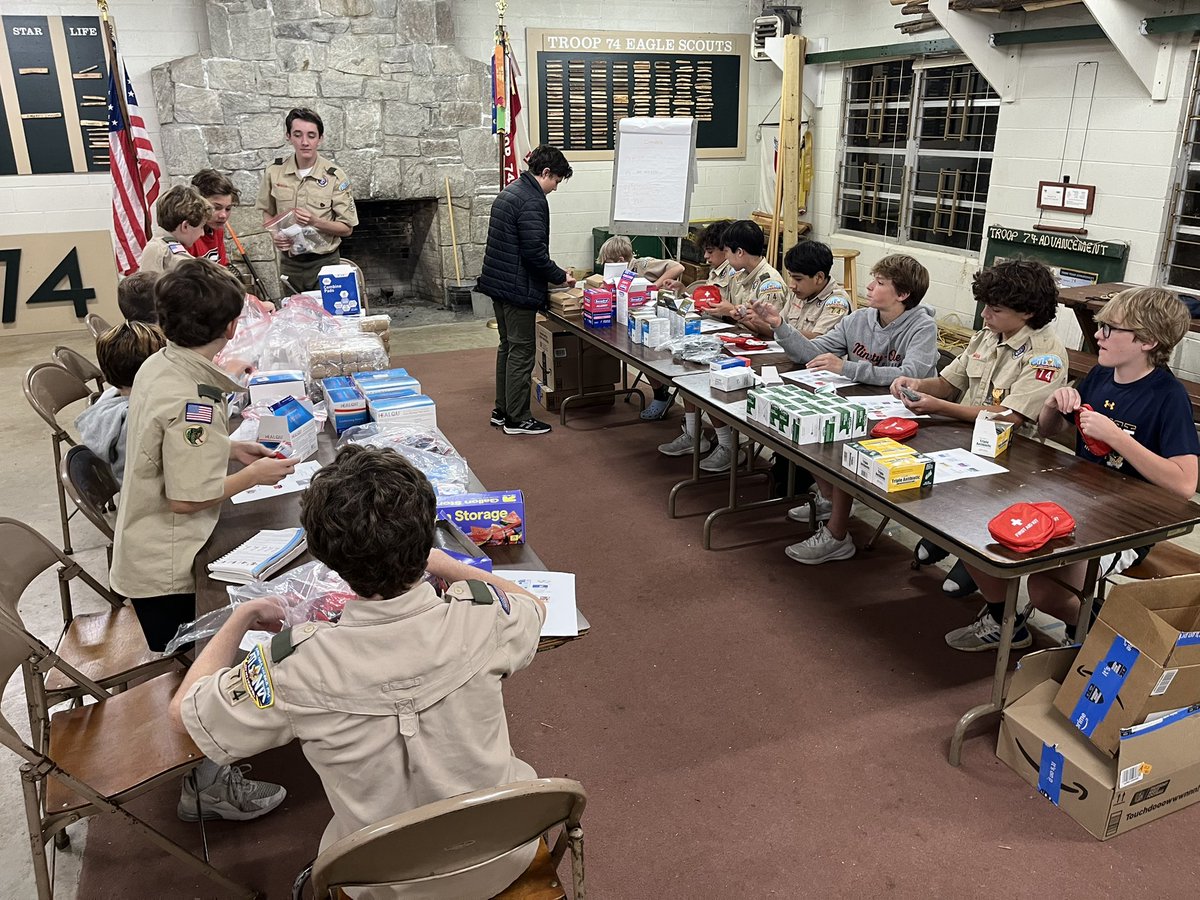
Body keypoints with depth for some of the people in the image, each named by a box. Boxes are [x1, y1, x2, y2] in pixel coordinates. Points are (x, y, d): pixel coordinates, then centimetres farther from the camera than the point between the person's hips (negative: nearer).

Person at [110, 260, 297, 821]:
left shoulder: (158, 366, 1)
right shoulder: (191, 399, -29)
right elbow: (186, 498, -26)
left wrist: (229, 449, 8)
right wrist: (253, 475, -14)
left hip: (147, 556, 10)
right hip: (169, 567, -10)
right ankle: (208, 787, 24)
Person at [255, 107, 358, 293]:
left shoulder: (335, 177, -10)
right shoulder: (274, 171, -2)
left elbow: (347, 229, -7)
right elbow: (267, 213, 12)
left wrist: (315, 222, -23)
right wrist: (275, 235, -8)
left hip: (324, 263, -2)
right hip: (288, 263, 3)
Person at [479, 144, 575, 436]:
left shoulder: (509, 192, 14)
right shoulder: (532, 201, -17)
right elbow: (535, 251, -23)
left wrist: (554, 274, 20)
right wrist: (560, 277, -9)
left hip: (498, 282, 10)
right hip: (518, 288, -10)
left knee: (507, 346, 17)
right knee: (521, 352, -2)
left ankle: (502, 410, 25)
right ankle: (517, 419, 6)